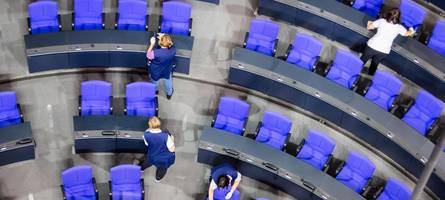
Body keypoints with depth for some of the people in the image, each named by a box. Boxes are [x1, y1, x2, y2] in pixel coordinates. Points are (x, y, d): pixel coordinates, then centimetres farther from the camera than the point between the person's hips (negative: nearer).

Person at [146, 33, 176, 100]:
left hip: (156, 71, -2)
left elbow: (148, 55, -20)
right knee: (168, 81, 33)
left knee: (155, 81, 33)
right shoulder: (173, 50, -33)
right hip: (167, 71, 2)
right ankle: (169, 94, 58)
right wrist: (164, 38, -9)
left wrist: (152, 44, -16)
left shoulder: (156, 52, -42)